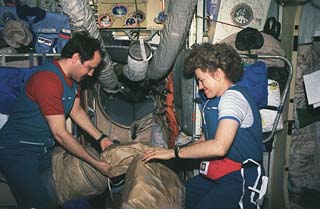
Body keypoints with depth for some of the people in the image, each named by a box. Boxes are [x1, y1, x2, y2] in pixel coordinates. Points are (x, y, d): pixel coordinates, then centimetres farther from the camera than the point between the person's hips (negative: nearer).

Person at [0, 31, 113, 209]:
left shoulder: (73, 75, 1)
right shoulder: (48, 80, -28)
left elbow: (76, 111, 13)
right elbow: (60, 134, -25)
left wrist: (101, 138, 4)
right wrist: (95, 163, -18)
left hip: (45, 148, 8)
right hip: (18, 150, -8)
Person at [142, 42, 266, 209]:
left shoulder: (233, 96, -13)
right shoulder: (212, 101, 18)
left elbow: (219, 147, -24)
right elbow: (203, 141, 19)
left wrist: (173, 152, -16)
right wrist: (160, 153, 8)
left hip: (240, 181, -8)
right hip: (215, 177, 8)